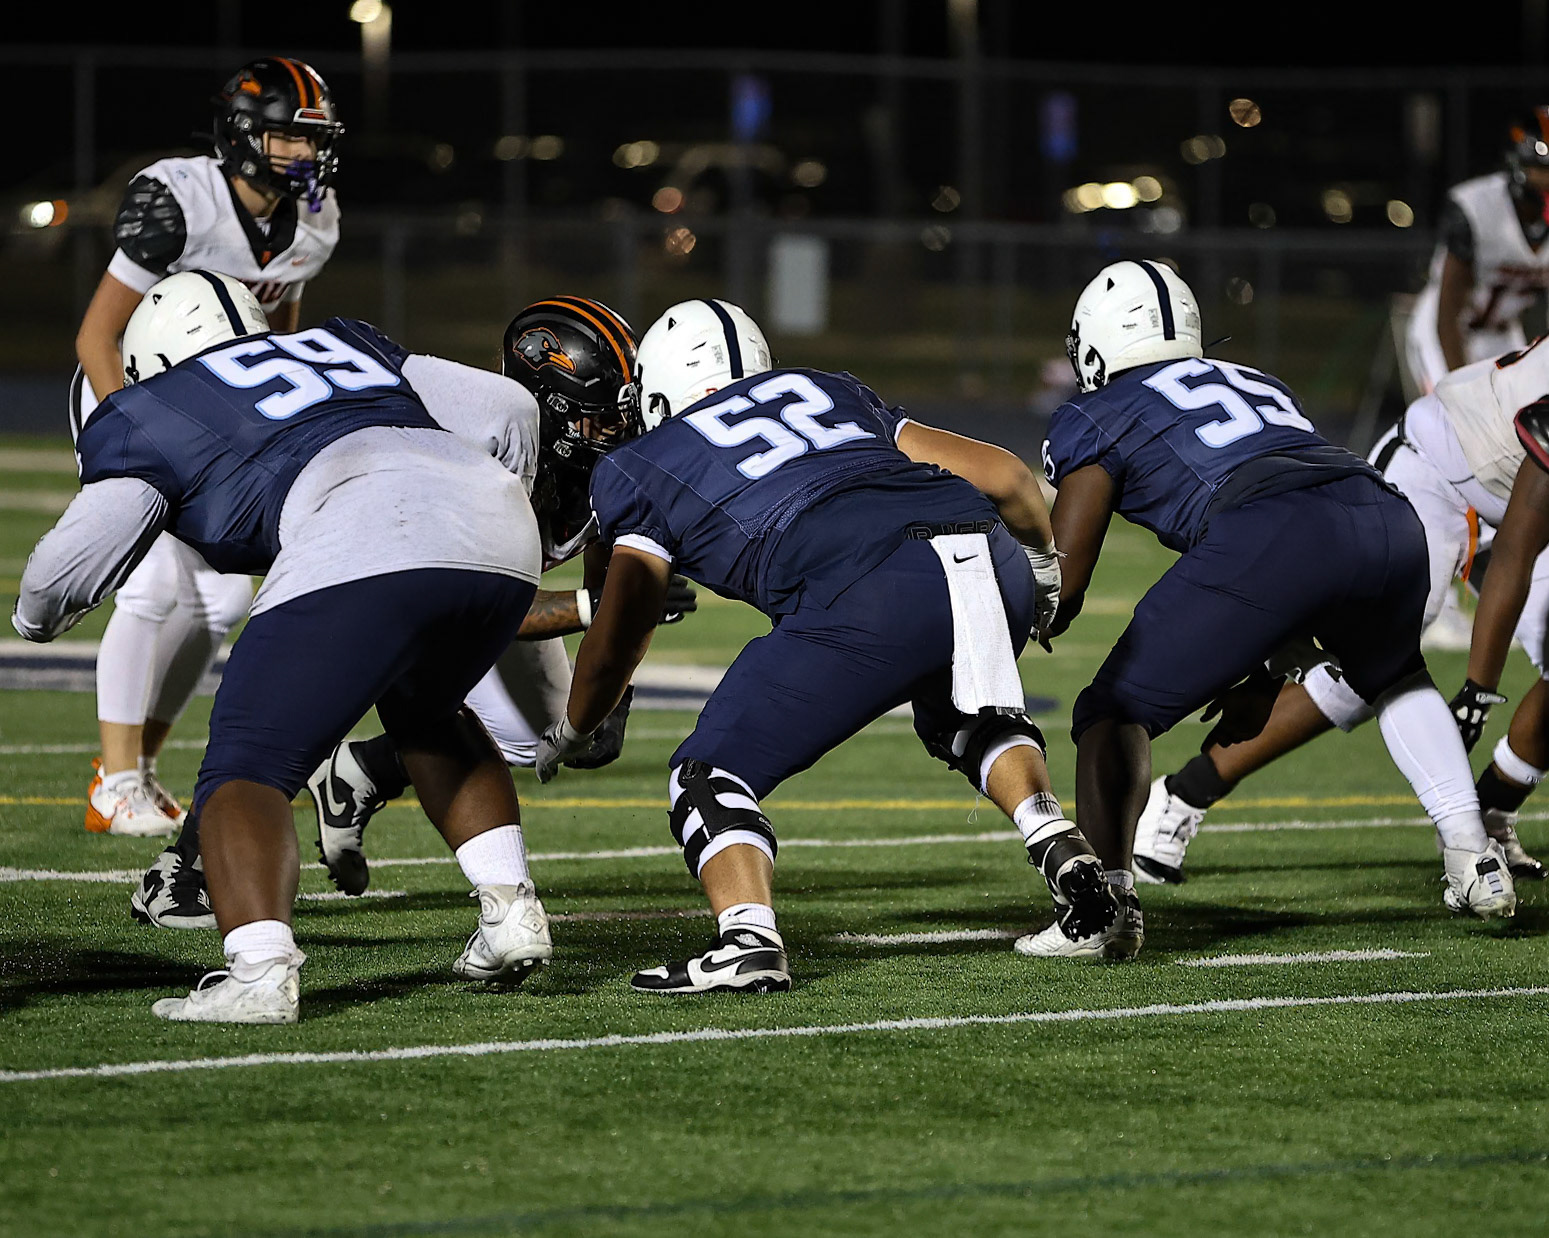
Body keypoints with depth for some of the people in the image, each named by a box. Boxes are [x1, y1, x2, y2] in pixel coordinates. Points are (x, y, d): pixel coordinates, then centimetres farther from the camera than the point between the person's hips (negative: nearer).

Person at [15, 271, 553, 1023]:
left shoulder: (147, 417, 21)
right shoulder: (342, 343, 36)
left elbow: (69, 571, 14)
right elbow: (504, 409, 31)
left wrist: (35, 618, 37)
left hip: (360, 546, -6)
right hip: (498, 528, 6)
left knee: (247, 769, 1)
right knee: (423, 712, 33)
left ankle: (259, 973, -21)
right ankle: (509, 909, 20)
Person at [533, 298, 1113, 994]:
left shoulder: (642, 469, 24)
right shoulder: (830, 393, 35)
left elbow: (615, 647, 23)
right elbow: (1003, 474, 32)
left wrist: (569, 737, 43)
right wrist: (1044, 559, 51)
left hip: (872, 596, -5)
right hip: (995, 563, 5)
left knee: (712, 778, 8)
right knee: (969, 723, 35)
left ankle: (749, 939, -16)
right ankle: (1059, 847, 12)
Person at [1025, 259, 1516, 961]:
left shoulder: (1094, 418, 20)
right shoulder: (1250, 383, 37)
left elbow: (1061, 590, 14)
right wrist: (1251, 674, 52)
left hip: (1268, 536, -6)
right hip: (1390, 517, 6)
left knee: (1117, 711, 8)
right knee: (1394, 679, 36)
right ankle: (1473, 859, 26)